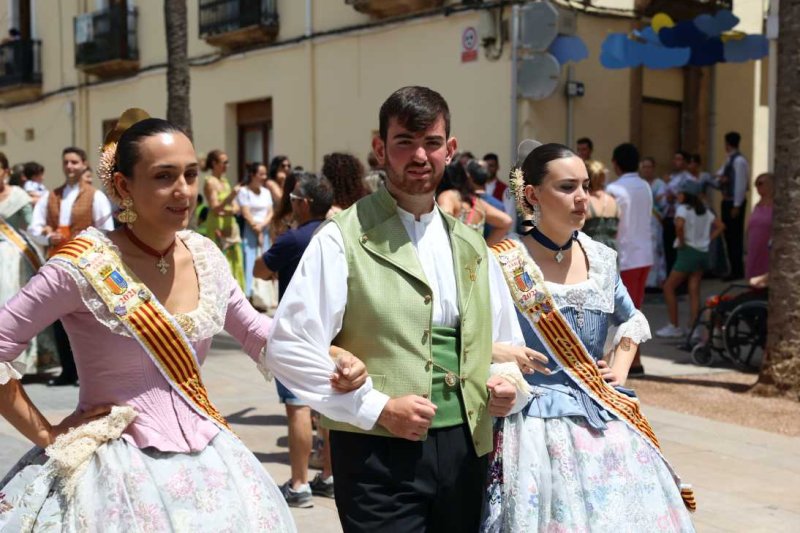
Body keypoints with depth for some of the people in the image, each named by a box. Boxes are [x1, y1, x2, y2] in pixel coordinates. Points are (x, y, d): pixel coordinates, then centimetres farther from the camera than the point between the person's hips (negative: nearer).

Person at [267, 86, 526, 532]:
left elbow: (506, 342, 21)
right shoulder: (344, 240, -7)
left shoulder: (470, 245, 12)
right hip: (379, 453, -5)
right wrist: (377, 408, -15)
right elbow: (290, 346, -14)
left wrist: (507, 385, 0)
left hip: (466, 449, 6)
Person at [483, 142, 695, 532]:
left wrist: (620, 367, 10)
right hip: (540, 423, -5)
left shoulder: (601, 259, 7)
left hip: (606, 420, 5)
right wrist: (497, 355, -19)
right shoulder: (503, 265, -10)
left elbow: (632, 320, 23)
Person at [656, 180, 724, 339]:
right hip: (703, 252, 8)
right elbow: (720, 226, 15)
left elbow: (679, 225, -29)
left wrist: (681, 242, -15)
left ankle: (674, 327, 4)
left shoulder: (683, 209, -9)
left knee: (669, 287, 4)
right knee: (694, 291, 7)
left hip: (688, 251, -7)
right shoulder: (704, 210, 14)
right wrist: (707, 240, 9)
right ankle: (694, 329, 2)